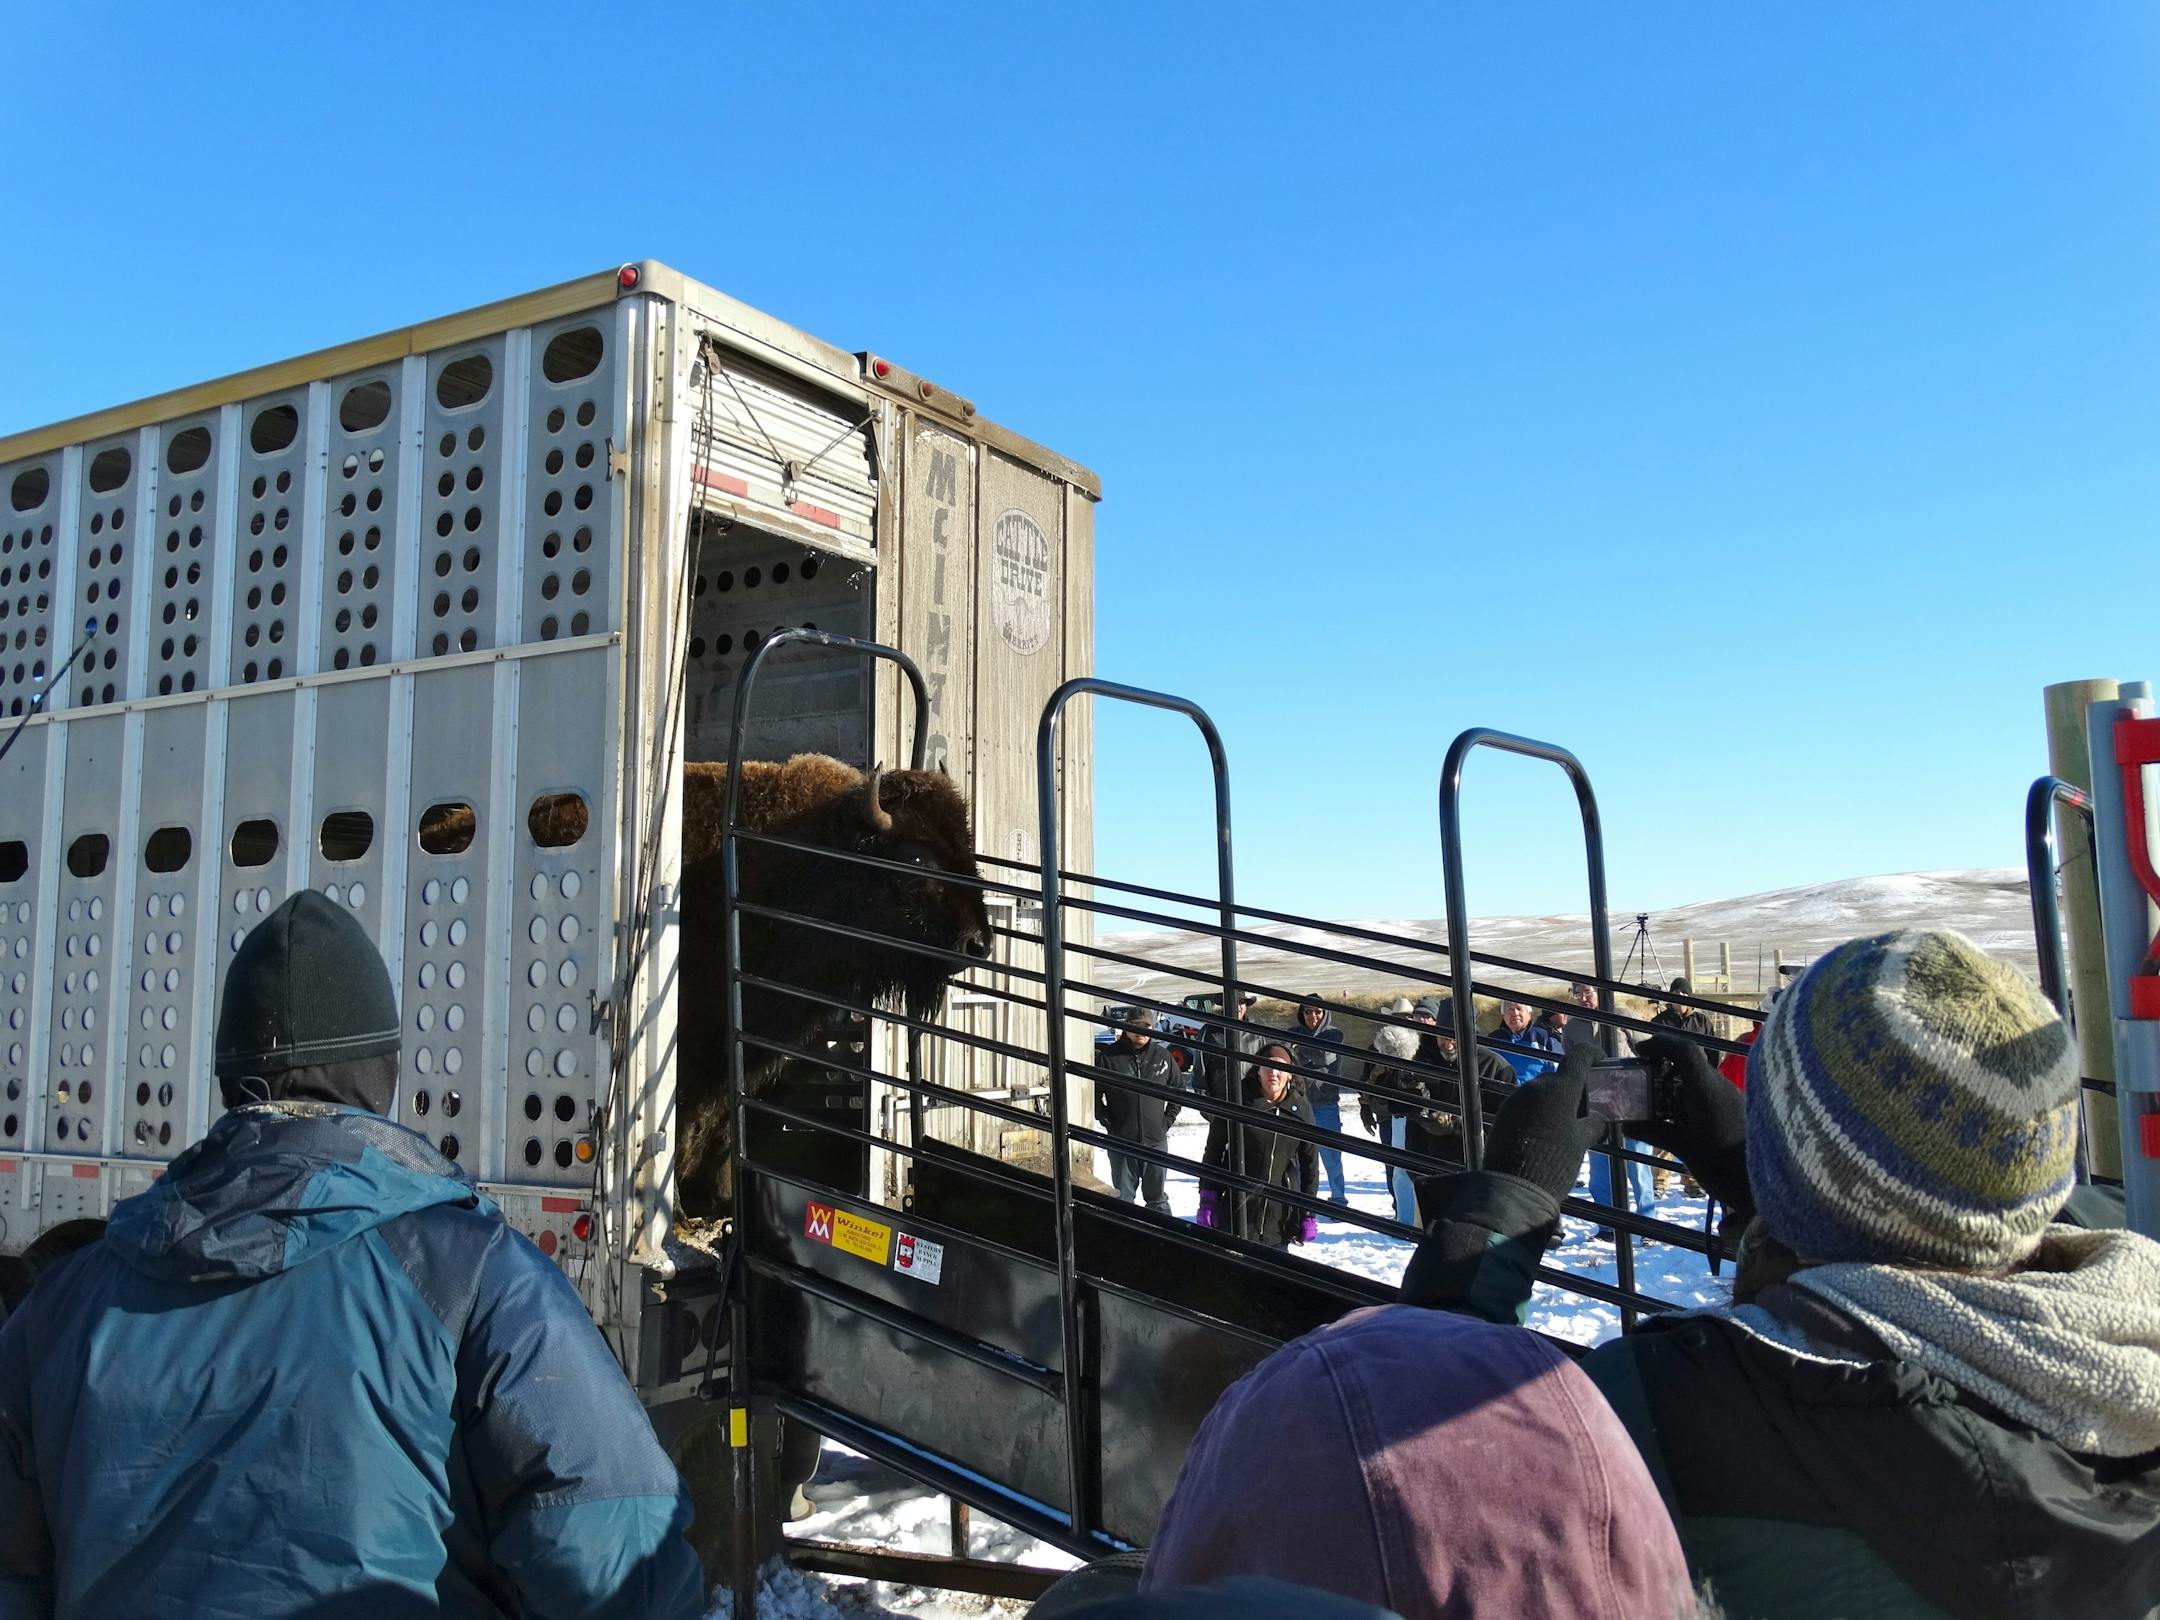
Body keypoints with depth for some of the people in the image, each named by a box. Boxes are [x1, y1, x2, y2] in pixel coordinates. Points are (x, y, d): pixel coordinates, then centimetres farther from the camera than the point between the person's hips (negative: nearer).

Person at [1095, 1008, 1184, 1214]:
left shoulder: (1162, 1056, 2)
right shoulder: (1108, 1057, -7)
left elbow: (1178, 1088, 15)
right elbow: (1093, 1092, 1)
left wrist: (1168, 1119, 6)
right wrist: (1106, 1120, -5)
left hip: (1156, 1139, 2)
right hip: (1121, 1142, -2)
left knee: (1157, 1197, 14)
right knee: (1123, 1198, 7)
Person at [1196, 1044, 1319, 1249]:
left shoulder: (1301, 1107, 1)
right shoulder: (1239, 1100, -6)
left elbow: (1310, 1162, 7)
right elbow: (1214, 1151, 0)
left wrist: (1309, 1213, 6)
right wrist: (1207, 1199, -3)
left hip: (1280, 1214, 2)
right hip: (1237, 1209, -2)